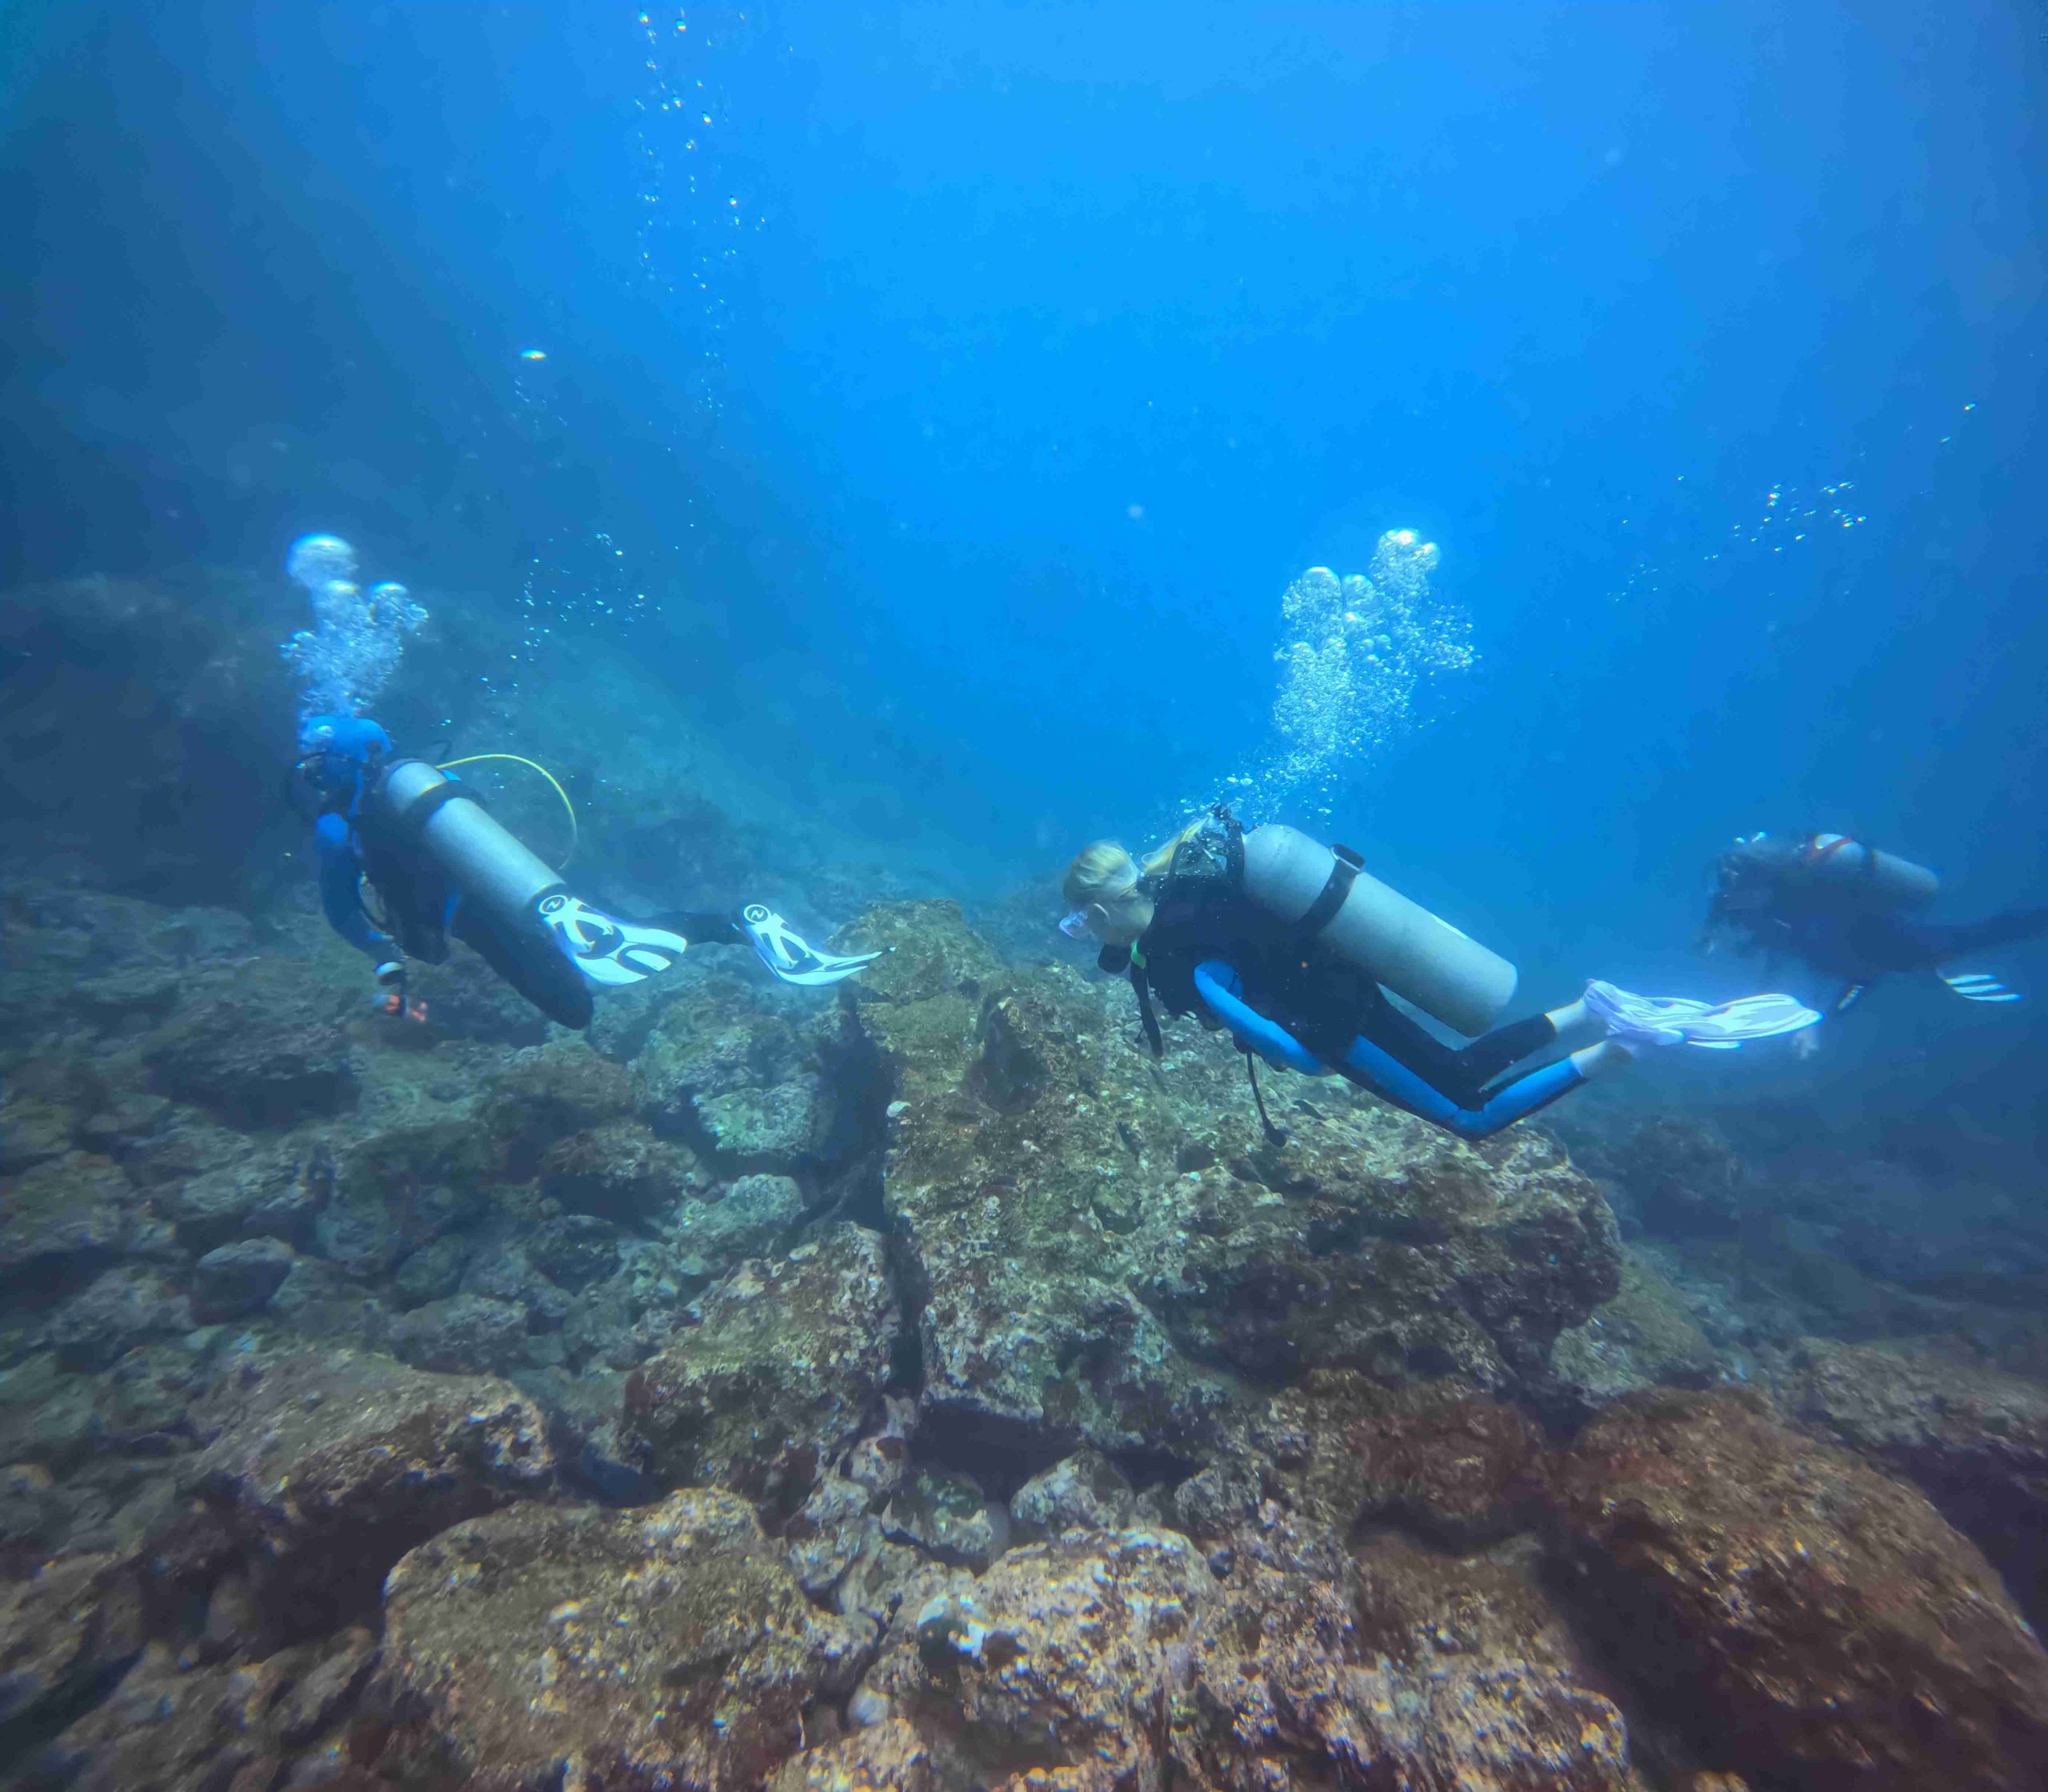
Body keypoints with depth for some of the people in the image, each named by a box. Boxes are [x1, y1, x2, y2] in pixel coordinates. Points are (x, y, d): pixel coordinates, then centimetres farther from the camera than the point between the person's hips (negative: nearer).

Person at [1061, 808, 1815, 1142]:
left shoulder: (1181, 958, -28)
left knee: (1473, 1115, 10)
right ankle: (1592, 1011, 21)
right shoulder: (1180, 883, -5)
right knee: (1457, 1074, 28)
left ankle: (1638, 1039, 6)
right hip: (1345, 987, 8)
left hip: (1342, 1023, -8)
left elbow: (1294, 1052, -32)